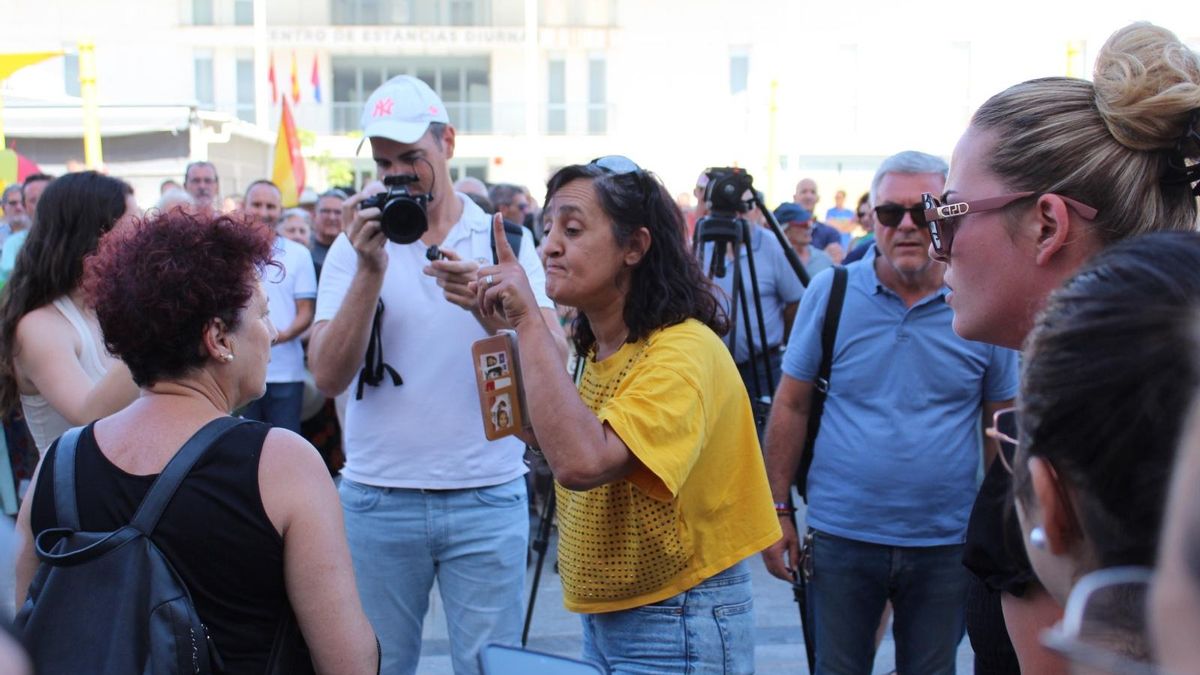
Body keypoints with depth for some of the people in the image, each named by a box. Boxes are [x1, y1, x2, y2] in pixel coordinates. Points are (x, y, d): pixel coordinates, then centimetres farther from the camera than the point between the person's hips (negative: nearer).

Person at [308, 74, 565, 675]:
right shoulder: (355, 246, 3)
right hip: (378, 499, 1)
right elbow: (329, 377, -9)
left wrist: (487, 307, -26)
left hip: (488, 496, 0)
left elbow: (554, 364, -8)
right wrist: (370, 270, -18)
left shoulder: (504, 238, 3)